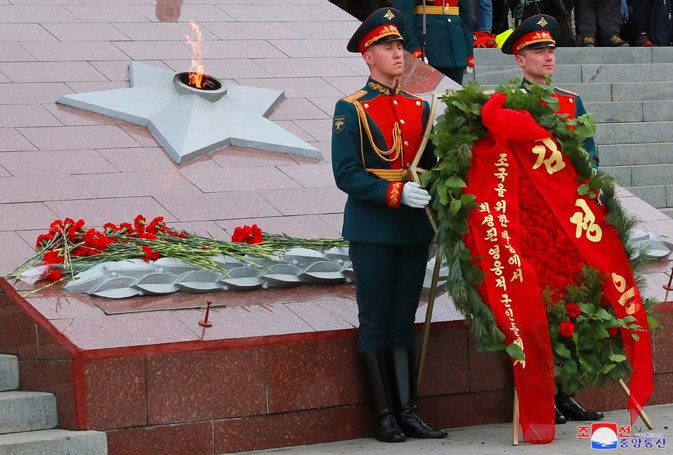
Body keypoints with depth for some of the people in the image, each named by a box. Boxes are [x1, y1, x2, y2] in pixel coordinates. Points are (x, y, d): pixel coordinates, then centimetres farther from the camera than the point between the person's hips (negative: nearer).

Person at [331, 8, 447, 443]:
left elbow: (430, 165, 16)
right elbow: (346, 175, -11)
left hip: (414, 229, 5)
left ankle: (408, 411, 11)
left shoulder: (420, 108, 11)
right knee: (376, 324, 1)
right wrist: (395, 193, -22)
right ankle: (385, 415, 6)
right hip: (372, 230, -5)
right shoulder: (351, 109, -5)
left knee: (404, 323, 8)